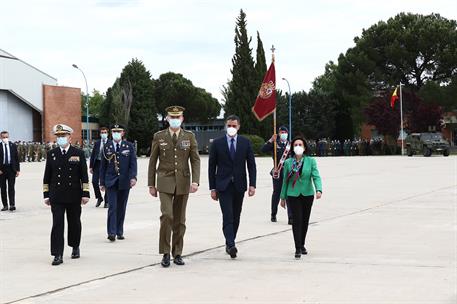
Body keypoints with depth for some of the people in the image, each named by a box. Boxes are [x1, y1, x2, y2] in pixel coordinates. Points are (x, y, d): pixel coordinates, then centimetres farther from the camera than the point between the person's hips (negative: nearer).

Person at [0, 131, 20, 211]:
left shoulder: (13, 146, 5)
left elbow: (17, 158, 7)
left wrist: (18, 169, 2)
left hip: (11, 168, 0)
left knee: (11, 187, -5)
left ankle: (12, 205, -9)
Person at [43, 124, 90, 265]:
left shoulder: (79, 153, 2)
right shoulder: (51, 154, 6)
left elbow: (84, 176, 1)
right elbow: (47, 176, 8)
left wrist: (85, 194, -4)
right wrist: (46, 194, 4)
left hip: (74, 196, 0)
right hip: (56, 197, 0)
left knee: (74, 222, 12)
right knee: (57, 224, -7)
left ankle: (75, 247, 33)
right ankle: (58, 255, -9)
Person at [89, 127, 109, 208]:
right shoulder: (97, 143, 8)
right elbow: (93, 155, 8)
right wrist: (91, 166, 1)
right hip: (97, 163, 2)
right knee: (94, 181, -6)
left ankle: (106, 202, 14)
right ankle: (99, 198, 15)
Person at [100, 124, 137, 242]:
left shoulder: (129, 146, 5)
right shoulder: (107, 147, 6)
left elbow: (133, 163, -1)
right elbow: (103, 165, 8)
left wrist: (133, 177, -16)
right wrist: (102, 182, 5)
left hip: (124, 182, 1)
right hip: (111, 182, -1)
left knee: (121, 208, 8)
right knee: (112, 207, -12)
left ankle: (119, 232, 17)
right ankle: (112, 232, -14)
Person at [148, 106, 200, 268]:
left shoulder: (190, 136, 4)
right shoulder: (159, 137, 3)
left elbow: (195, 160, 1)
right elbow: (153, 162, 6)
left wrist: (195, 181, -11)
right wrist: (151, 184, 3)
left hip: (183, 183, 2)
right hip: (165, 182, -2)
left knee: (180, 219, 7)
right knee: (167, 215, -16)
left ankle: (177, 253, 17)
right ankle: (165, 253, -6)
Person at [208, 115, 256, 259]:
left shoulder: (245, 143, 5)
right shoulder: (217, 143, 1)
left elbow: (251, 164, 5)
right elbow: (212, 167, 2)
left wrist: (252, 184, -5)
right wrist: (212, 188, -2)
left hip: (239, 185, 2)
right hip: (223, 186, -2)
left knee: (236, 217, 9)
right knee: (227, 216, -13)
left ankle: (230, 243, 22)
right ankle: (231, 245, -20)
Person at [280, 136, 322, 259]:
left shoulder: (311, 161, -1)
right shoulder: (288, 162, 2)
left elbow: (316, 177, -9)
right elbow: (285, 180, 7)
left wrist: (319, 190, -27)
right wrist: (283, 197, 9)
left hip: (307, 194, 1)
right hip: (293, 195, -1)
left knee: (305, 221, 11)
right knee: (297, 220, -8)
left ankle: (302, 245, 29)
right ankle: (298, 248, -6)